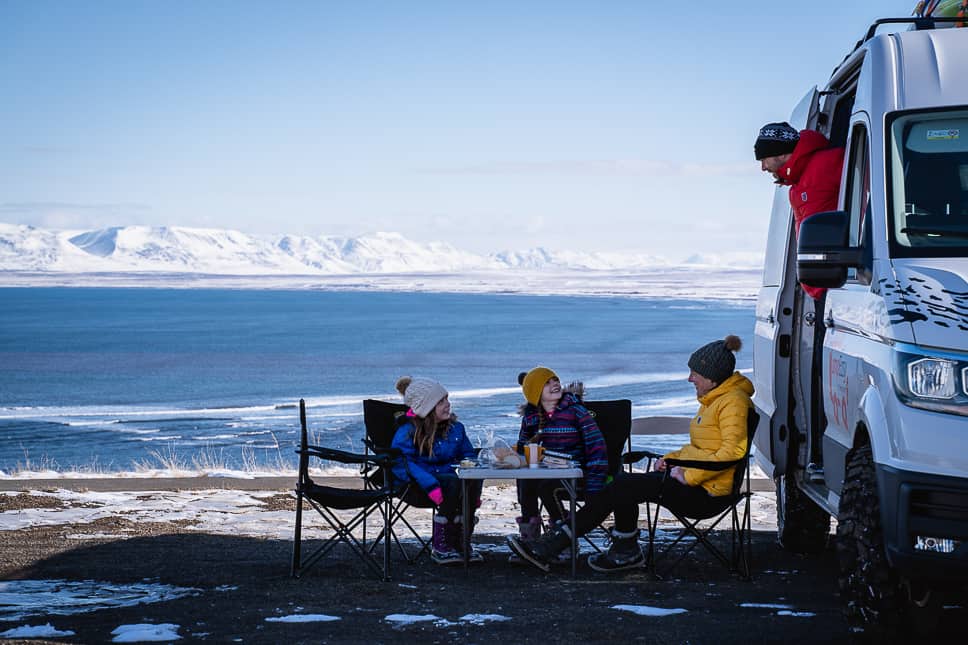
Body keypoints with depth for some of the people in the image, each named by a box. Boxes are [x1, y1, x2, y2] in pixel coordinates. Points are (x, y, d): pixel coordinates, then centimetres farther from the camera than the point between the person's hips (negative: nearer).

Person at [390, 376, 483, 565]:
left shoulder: (455, 427, 11)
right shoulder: (408, 430, -7)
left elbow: (468, 455, 19)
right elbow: (401, 463, -19)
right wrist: (430, 485, -33)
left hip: (448, 474, 5)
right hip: (419, 481, -5)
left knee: (474, 479, -28)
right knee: (455, 483, -34)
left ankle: (459, 541, -19)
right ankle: (440, 546, -26)